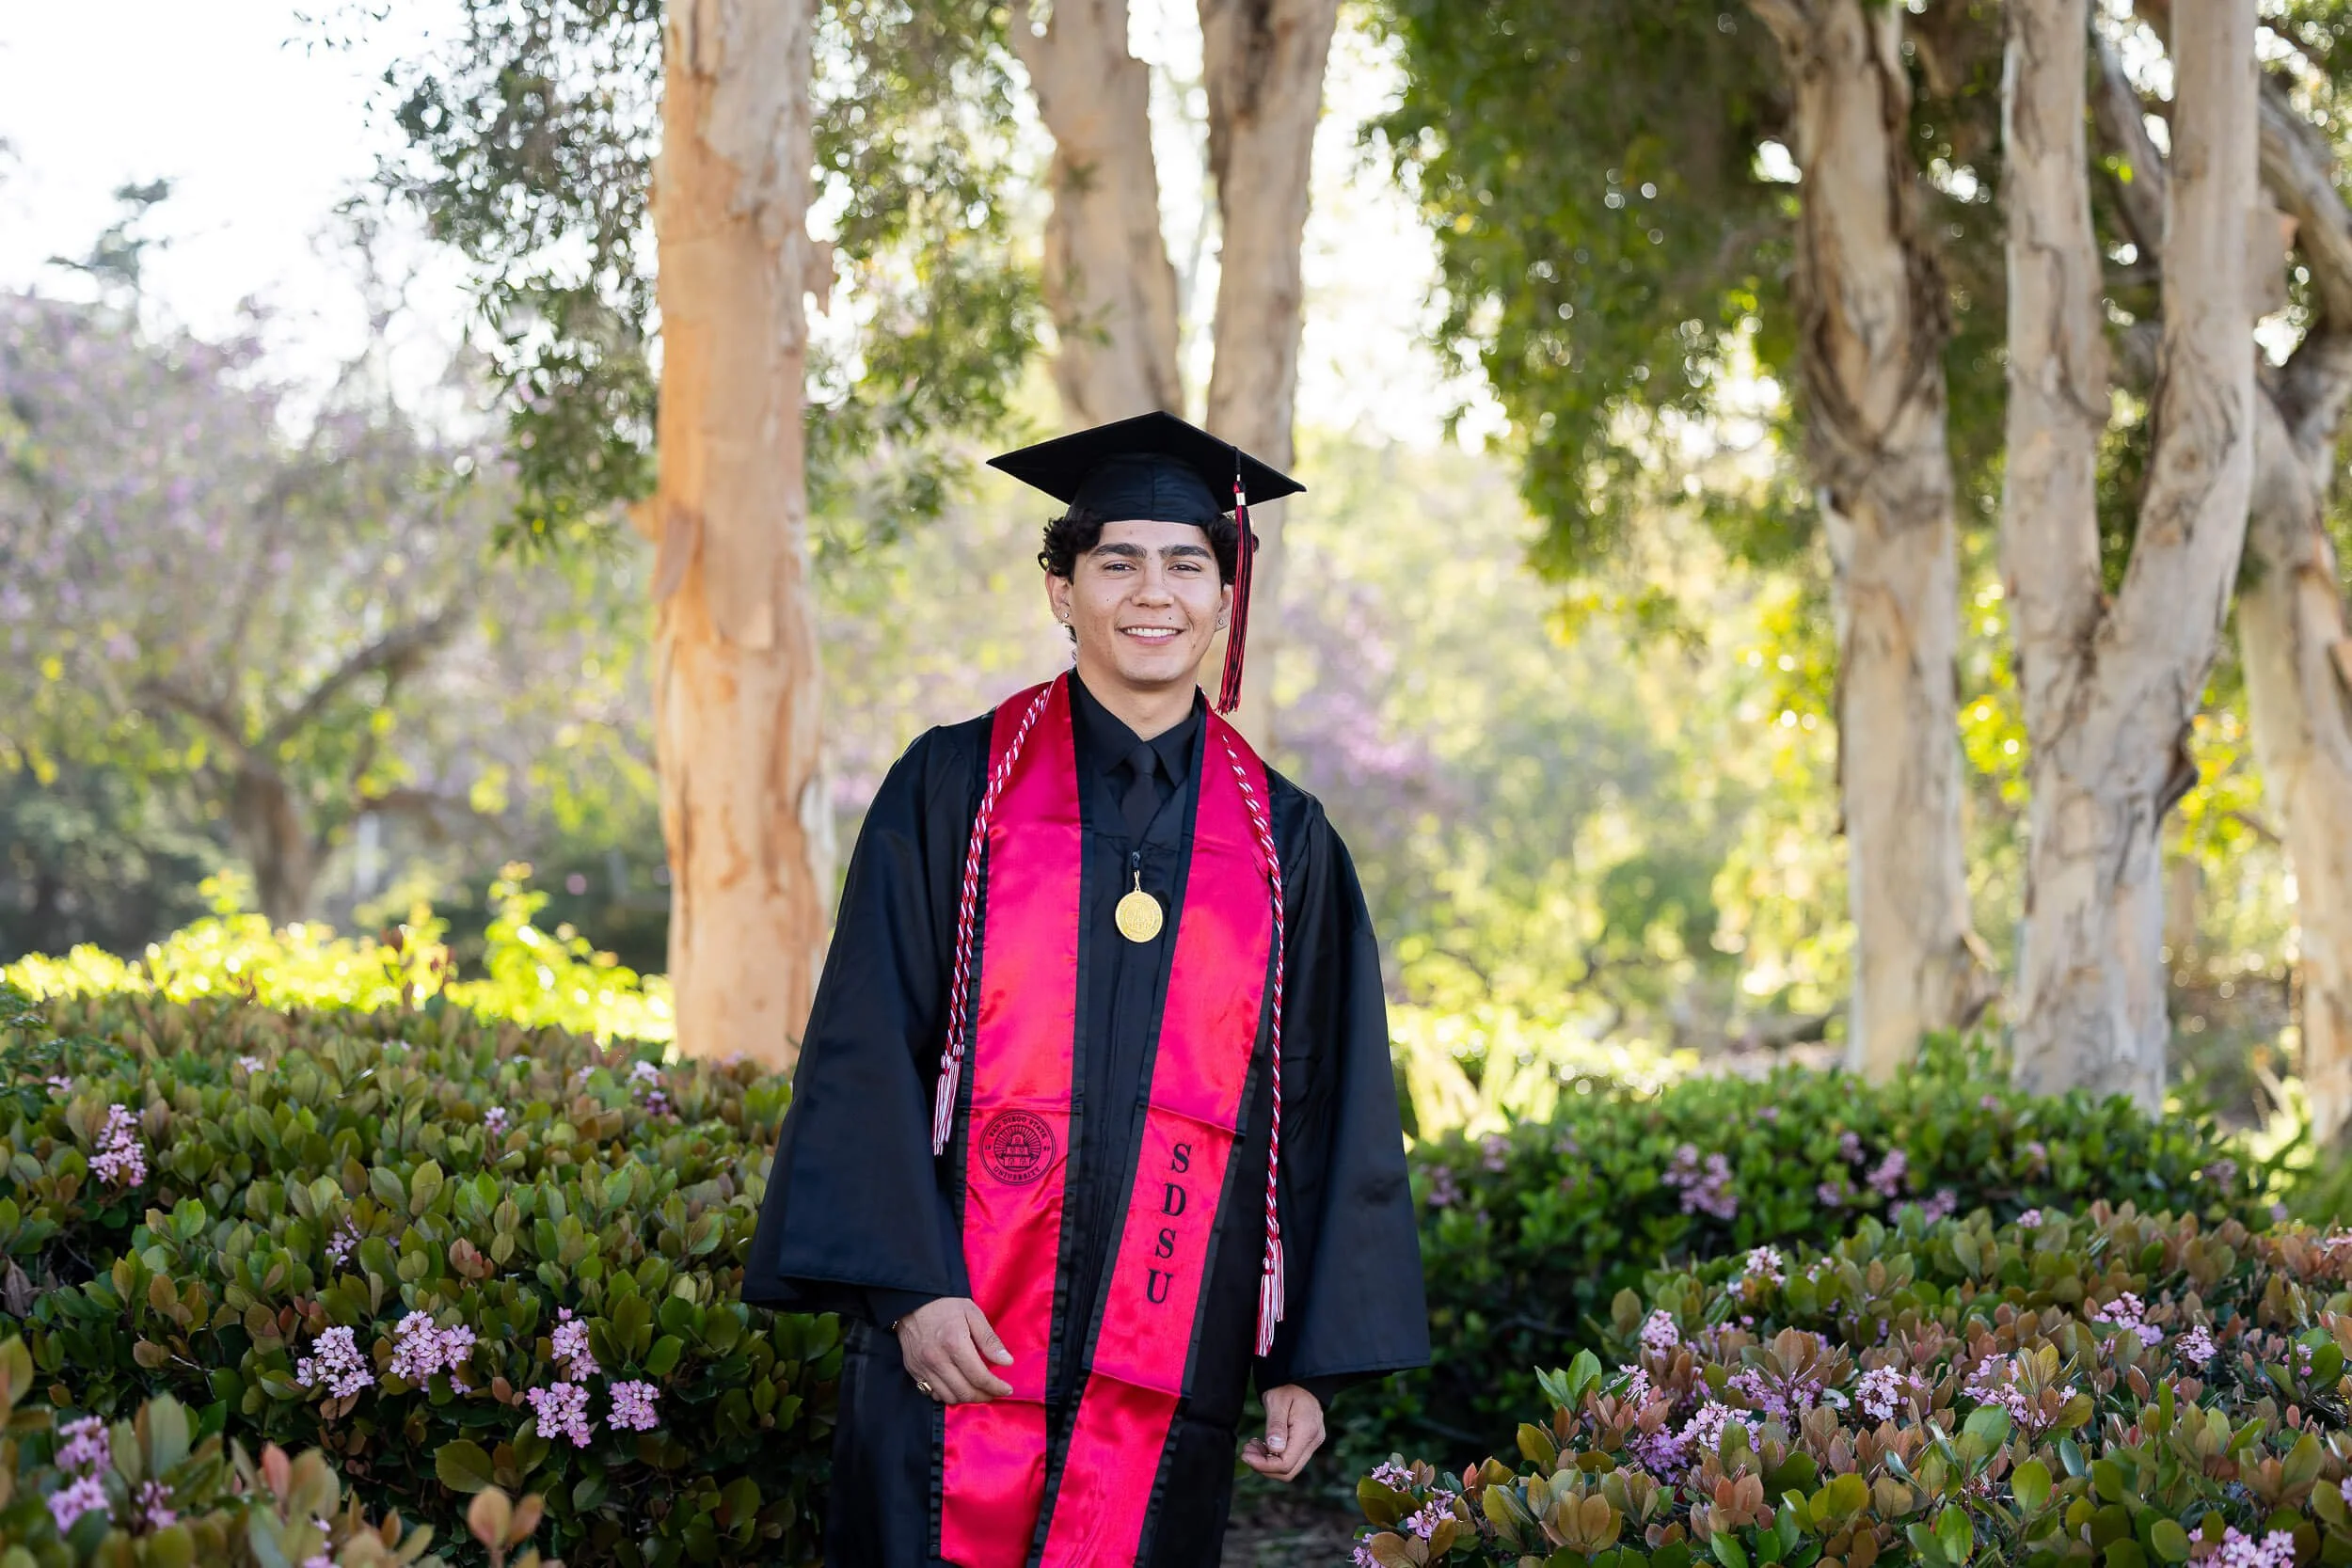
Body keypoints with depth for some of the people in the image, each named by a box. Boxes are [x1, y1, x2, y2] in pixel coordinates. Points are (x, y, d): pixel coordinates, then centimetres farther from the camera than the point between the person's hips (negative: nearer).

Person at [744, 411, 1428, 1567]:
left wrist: (1311, 1362, 4)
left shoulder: (1285, 843, 8)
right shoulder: (955, 788, 2)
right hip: (961, 1342, -2)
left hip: (1167, 1372, 2)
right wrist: (908, 1287, -13)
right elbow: (867, 1052, -3)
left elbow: (1327, 1111, 8)